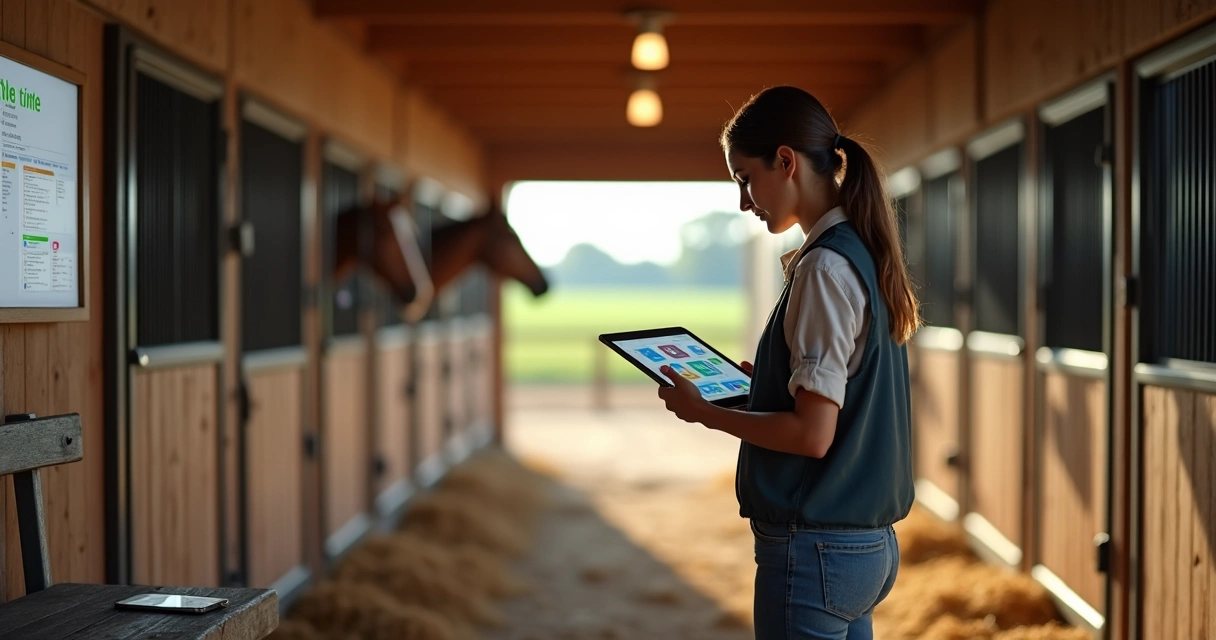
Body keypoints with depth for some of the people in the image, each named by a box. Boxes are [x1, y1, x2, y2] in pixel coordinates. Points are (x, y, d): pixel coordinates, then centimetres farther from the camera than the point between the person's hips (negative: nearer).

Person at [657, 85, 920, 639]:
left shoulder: (824, 269, -17)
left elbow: (813, 434, -21)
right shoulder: (865, 256, 10)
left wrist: (705, 412, -10)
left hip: (816, 550, -9)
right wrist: (761, 381, 13)